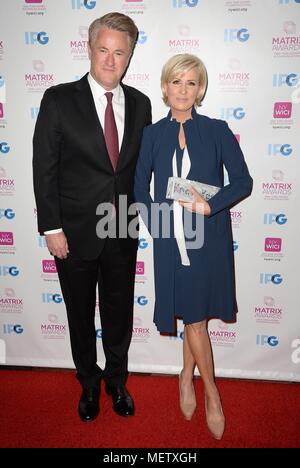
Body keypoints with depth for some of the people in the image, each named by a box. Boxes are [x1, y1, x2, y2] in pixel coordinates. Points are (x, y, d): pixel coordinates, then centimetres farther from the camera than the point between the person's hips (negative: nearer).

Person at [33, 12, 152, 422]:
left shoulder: (140, 104, 3)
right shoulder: (59, 100, -7)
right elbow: (44, 168, -8)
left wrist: (139, 211, 3)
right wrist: (51, 228, -11)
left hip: (123, 234, 3)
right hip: (75, 233, -2)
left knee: (119, 313, 16)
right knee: (80, 315, 16)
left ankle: (117, 380, 42)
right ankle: (89, 382, 41)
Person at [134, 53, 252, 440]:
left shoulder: (217, 131, 1)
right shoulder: (152, 134, 5)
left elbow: (243, 181, -1)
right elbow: (141, 187, 9)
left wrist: (209, 206, -15)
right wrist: (156, 226, -4)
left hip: (209, 238, 0)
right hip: (170, 240, 1)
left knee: (196, 314, 10)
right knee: (194, 317, 6)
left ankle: (188, 376, 37)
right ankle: (211, 392, 26)